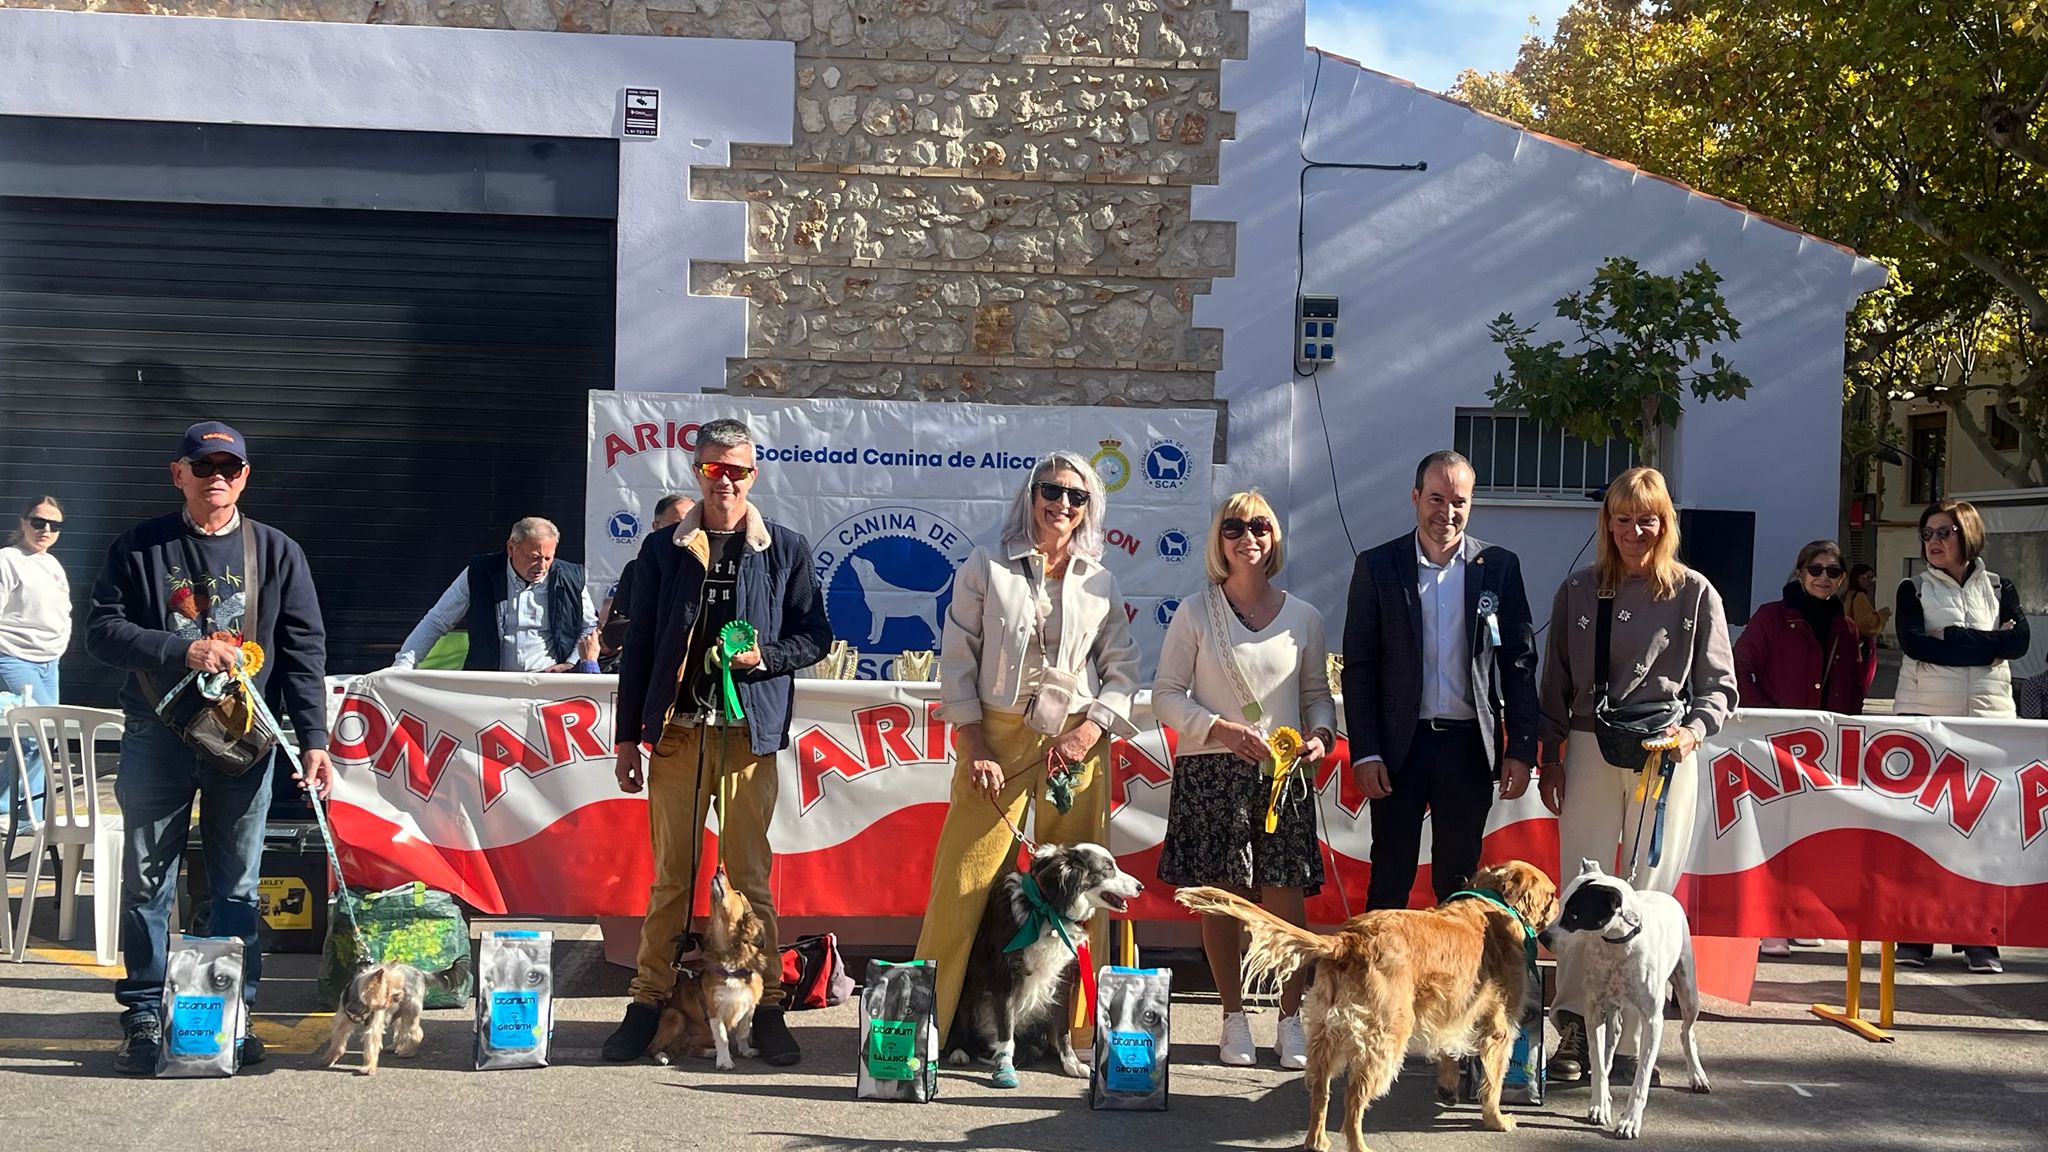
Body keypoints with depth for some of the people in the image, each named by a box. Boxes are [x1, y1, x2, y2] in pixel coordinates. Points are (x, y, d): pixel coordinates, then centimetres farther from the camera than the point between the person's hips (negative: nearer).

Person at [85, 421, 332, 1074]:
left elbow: (305, 653, 4)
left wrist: (313, 739, -5)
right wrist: (182, 650, -16)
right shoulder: (140, 549, 4)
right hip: (157, 739, 0)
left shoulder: (277, 554, 6)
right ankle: (144, 1017, 14)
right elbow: (102, 632, -2)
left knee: (237, 886, 6)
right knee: (147, 882, 4)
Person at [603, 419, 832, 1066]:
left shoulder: (786, 551, 6)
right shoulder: (663, 550, 9)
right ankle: (651, 1001, 12)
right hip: (676, 730, 1)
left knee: (750, 875, 1)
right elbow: (638, 645, 10)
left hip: (749, 732, -1)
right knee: (671, 874, 4)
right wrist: (628, 738, 7)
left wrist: (766, 656, -11)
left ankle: (766, 1006, 8)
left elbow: (815, 637, 9)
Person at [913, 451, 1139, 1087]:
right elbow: (957, 662, 1)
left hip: (1077, 745, 2)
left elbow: (1122, 671, 10)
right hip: (998, 738, -2)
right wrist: (974, 748, -6)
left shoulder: (1101, 583, 10)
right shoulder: (986, 568, 3)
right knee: (964, 885, -4)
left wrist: (1089, 733, -6)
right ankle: (927, 1027, 4)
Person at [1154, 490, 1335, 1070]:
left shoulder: (1302, 617, 9)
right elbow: (1166, 695, 1)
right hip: (1211, 775, -1)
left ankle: (1291, 1020, 8)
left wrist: (1320, 733, -5)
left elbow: (1318, 692, 16)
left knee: (1286, 900, -3)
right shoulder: (1195, 613, 2)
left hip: (1284, 776, 1)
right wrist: (1224, 730, -12)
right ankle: (1234, 1018, 15)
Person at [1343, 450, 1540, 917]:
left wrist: (1521, 749, -1)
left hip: (1470, 744, 1)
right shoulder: (1377, 566, 0)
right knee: (1390, 877, 4)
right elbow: (1358, 668, 0)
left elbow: (1520, 662, 4)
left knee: (1458, 878, 10)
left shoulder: (1499, 566, 3)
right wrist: (1364, 753, -7)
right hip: (1400, 744, -1)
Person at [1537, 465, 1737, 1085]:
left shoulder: (1693, 594, 4)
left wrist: (1693, 729, -14)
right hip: (1589, 750, 2)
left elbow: (1719, 683, 4)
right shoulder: (1578, 592, 10)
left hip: (1664, 756, -2)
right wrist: (1549, 757, 10)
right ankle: (1575, 1024, 1)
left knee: (1650, 892, -1)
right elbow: (1556, 683, 15)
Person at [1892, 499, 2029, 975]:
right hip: (1924, 716, -1)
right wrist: (1986, 643, -9)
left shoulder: (1998, 587, 12)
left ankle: (1979, 939, 2)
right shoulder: (1914, 590, 8)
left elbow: (2019, 641, -5)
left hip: (1988, 718, 1)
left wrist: (1952, 638, -12)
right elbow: (1913, 643, -10)